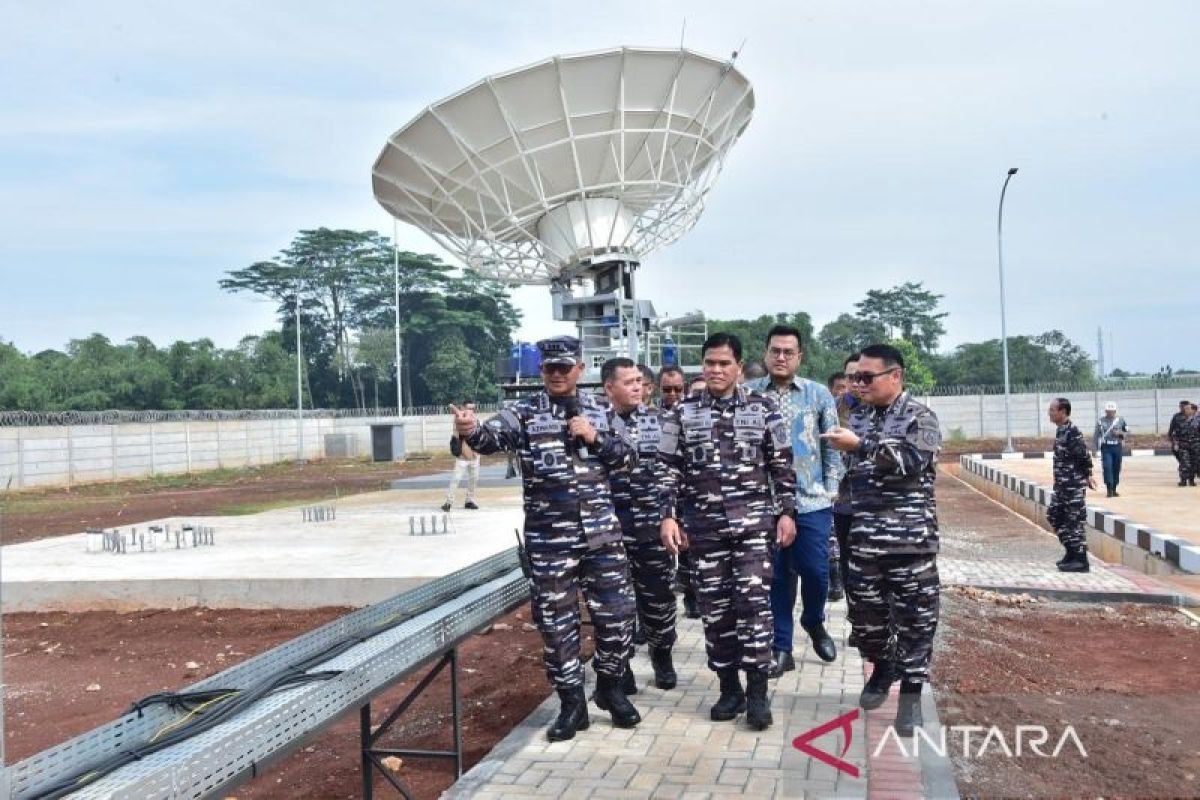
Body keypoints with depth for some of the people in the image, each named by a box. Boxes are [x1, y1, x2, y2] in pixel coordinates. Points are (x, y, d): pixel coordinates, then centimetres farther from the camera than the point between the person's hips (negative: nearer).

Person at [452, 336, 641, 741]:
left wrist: (595, 438, -9)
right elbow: (494, 436, -21)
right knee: (557, 622, 6)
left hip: (602, 533, 2)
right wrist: (471, 430, -44)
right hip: (549, 539, -2)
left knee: (617, 614, 7)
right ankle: (572, 703, 22)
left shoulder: (601, 409, 7)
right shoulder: (525, 412, -1)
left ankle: (610, 686, 30)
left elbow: (629, 457, 8)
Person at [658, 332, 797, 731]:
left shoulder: (762, 408, 3)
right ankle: (729, 688, 19)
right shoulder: (682, 413, 4)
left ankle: (757, 691, 5)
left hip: (753, 522, -1)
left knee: (753, 602, -4)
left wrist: (786, 511, 0)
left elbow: (782, 465, 5)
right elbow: (668, 469, 5)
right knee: (715, 607, 6)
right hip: (704, 526, 2)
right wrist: (669, 516, -3)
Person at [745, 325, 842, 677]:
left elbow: (832, 447, 6)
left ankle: (814, 622, 33)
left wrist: (830, 490, 1)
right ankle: (781, 648, 18)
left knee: (816, 571, 2)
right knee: (776, 575, 6)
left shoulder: (819, 394, 4)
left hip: (812, 501, 0)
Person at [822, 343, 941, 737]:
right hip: (863, 535, 5)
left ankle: (911, 693, 12)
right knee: (865, 609, 11)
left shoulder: (920, 417, -5)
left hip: (909, 537, -5)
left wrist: (860, 445, -28)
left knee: (914, 615, 0)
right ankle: (882, 668, 35)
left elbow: (912, 461, -21)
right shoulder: (859, 416, 12)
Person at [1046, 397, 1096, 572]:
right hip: (1062, 485, 10)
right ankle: (1071, 552, 26)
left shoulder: (1072, 432, -18)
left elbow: (1084, 455, -18)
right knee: (1054, 515, 15)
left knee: (1074, 521, -3)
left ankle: (1080, 560, 6)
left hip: (1074, 485, -10)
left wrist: (1087, 476, -11)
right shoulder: (1060, 430, 11)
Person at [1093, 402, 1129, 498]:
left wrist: (1120, 433, -9)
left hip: (1117, 447, 2)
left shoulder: (1121, 420, 6)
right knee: (1107, 467, -12)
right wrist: (1096, 448, -1)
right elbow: (1096, 435, 4)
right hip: (1106, 447, -2)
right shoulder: (1100, 421, 1)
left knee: (1116, 468, 7)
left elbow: (1127, 432, 12)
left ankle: (1114, 489, 18)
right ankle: (1109, 489, -10)